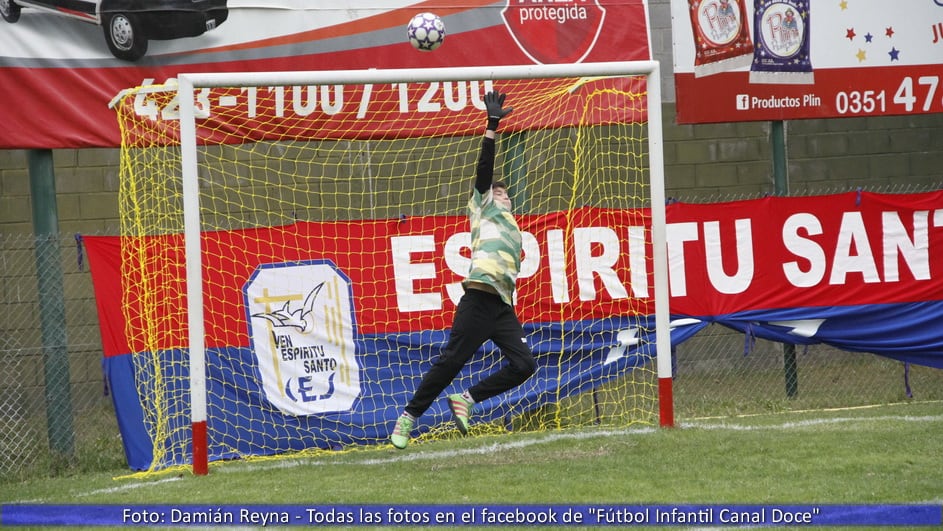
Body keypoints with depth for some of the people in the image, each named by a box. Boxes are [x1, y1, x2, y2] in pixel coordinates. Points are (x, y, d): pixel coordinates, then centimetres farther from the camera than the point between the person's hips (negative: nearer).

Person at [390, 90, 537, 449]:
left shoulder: (511, 229, 32)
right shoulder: (482, 205, 15)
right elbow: (484, 170, 1)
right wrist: (492, 126, -5)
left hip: (503, 305, 7)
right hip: (480, 296, -7)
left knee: (524, 364, -8)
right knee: (452, 359, -11)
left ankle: (466, 399, 0)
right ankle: (409, 416, -4)